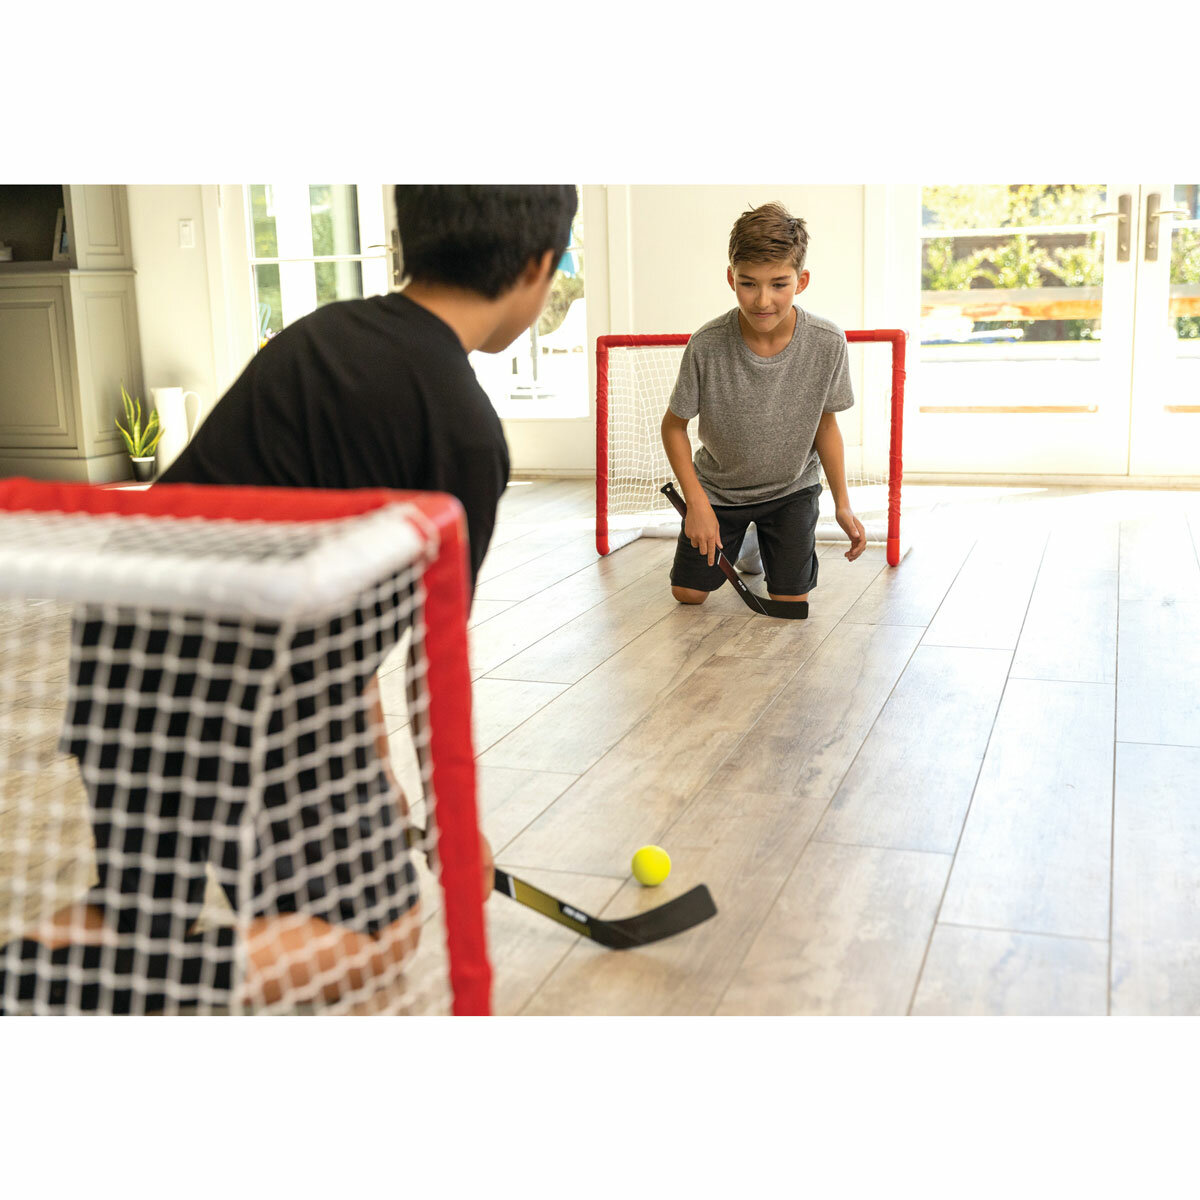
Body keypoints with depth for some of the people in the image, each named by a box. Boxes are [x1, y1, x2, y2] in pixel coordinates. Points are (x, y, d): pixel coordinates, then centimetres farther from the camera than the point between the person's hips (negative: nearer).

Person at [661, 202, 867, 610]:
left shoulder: (828, 343, -22)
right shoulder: (706, 345, -27)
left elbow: (825, 423, -6)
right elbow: (674, 426, -12)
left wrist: (842, 504, -6)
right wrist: (697, 504, -18)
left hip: (792, 487, 0)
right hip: (717, 487, 0)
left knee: (790, 601, -2)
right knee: (688, 593, 4)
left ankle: (769, 538, 31)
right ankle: (741, 540, 35)